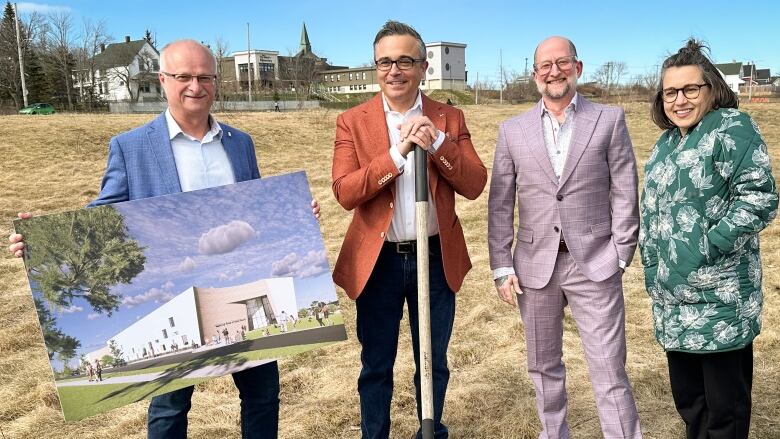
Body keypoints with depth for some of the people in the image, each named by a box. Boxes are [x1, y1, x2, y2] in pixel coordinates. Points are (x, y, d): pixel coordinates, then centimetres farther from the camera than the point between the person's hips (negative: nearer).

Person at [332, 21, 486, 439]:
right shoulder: (352, 121, -4)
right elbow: (344, 192, -14)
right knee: (376, 367, 13)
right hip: (378, 261, -1)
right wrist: (398, 152, -24)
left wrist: (436, 143, -20)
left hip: (436, 258, 2)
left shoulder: (450, 119, 1)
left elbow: (475, 184, -6)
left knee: (434, 363, 18)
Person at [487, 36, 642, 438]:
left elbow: (624, 194, 1)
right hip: (535, 265, 2)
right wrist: (502, 268, 0)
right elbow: (500, 205, 4)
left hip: (594, 264, -2)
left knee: (609, 372, 0)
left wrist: (620, 258, -4)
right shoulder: (512, 130, 5)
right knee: (543, 365, 16)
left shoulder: (609, 120, 1)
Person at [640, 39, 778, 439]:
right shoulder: (666, 142, 15)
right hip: (673, 298, 8)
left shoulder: (732, 128, -9)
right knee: (686, 397, 19)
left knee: (725, 405, 5)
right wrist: (653, 271, 14)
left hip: (719, 299, -7)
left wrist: (708, 248, -20)